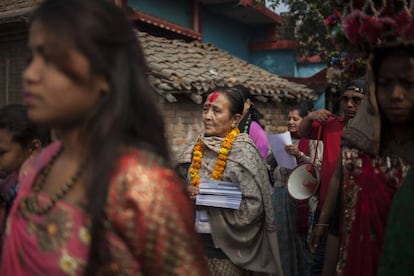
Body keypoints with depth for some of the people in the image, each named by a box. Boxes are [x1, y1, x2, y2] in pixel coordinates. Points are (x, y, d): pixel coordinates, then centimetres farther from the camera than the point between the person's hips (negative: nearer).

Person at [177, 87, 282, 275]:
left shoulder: (244, 152, -12)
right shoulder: (195, 149, 3)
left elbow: (253, 206, -17)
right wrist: (186, 194, -9)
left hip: (226, 245, -5)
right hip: (194, 240, 5)